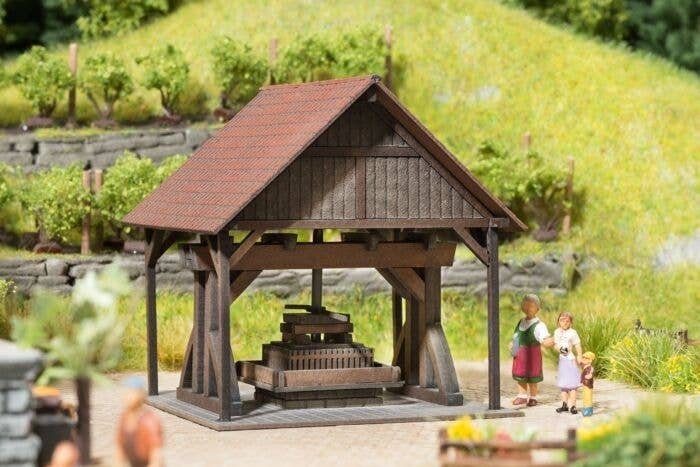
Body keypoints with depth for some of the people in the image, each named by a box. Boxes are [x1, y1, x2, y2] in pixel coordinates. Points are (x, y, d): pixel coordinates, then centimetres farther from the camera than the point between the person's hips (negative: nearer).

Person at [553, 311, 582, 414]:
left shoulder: (572, 332, -10)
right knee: (562, 383, 10)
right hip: (562, 359, 5)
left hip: (571, 360, -5)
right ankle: (564, 405, 18)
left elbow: (577, 346, -8)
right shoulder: (557, 332, 5)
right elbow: (555, 345, 8)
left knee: (572, 383, -4)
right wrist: (560, 349, -13)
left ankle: (572, 406, -1)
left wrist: (579, 357, -13)